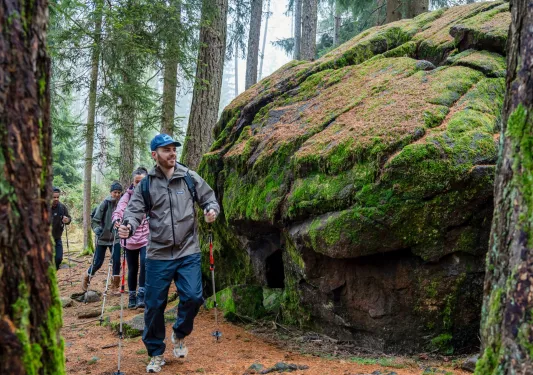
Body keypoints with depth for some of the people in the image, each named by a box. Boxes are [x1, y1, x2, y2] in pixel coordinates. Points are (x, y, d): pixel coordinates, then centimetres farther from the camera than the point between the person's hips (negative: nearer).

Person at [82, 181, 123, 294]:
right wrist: (97, 229, -26)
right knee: (97, 262, 5)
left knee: (117, 261, -5)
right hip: (103, 238, -2)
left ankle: (115, 287, 9)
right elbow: (95, 220, -10)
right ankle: (85, 280, 32)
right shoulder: (105, 203, -13)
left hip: (115, 238, 2)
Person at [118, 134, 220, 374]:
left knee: (193, 296, -9)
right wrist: (127, 226, -24)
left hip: (188, 252, 0)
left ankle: (179, 335, 23)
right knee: (154, 305, 4)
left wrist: (212, 210, -15)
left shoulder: (190, 178, 1)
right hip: (158, 254, 0)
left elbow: (210, 199, 7)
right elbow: (135, 211, -3)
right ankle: (156, 353, 23)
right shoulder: (145, 184, 1)